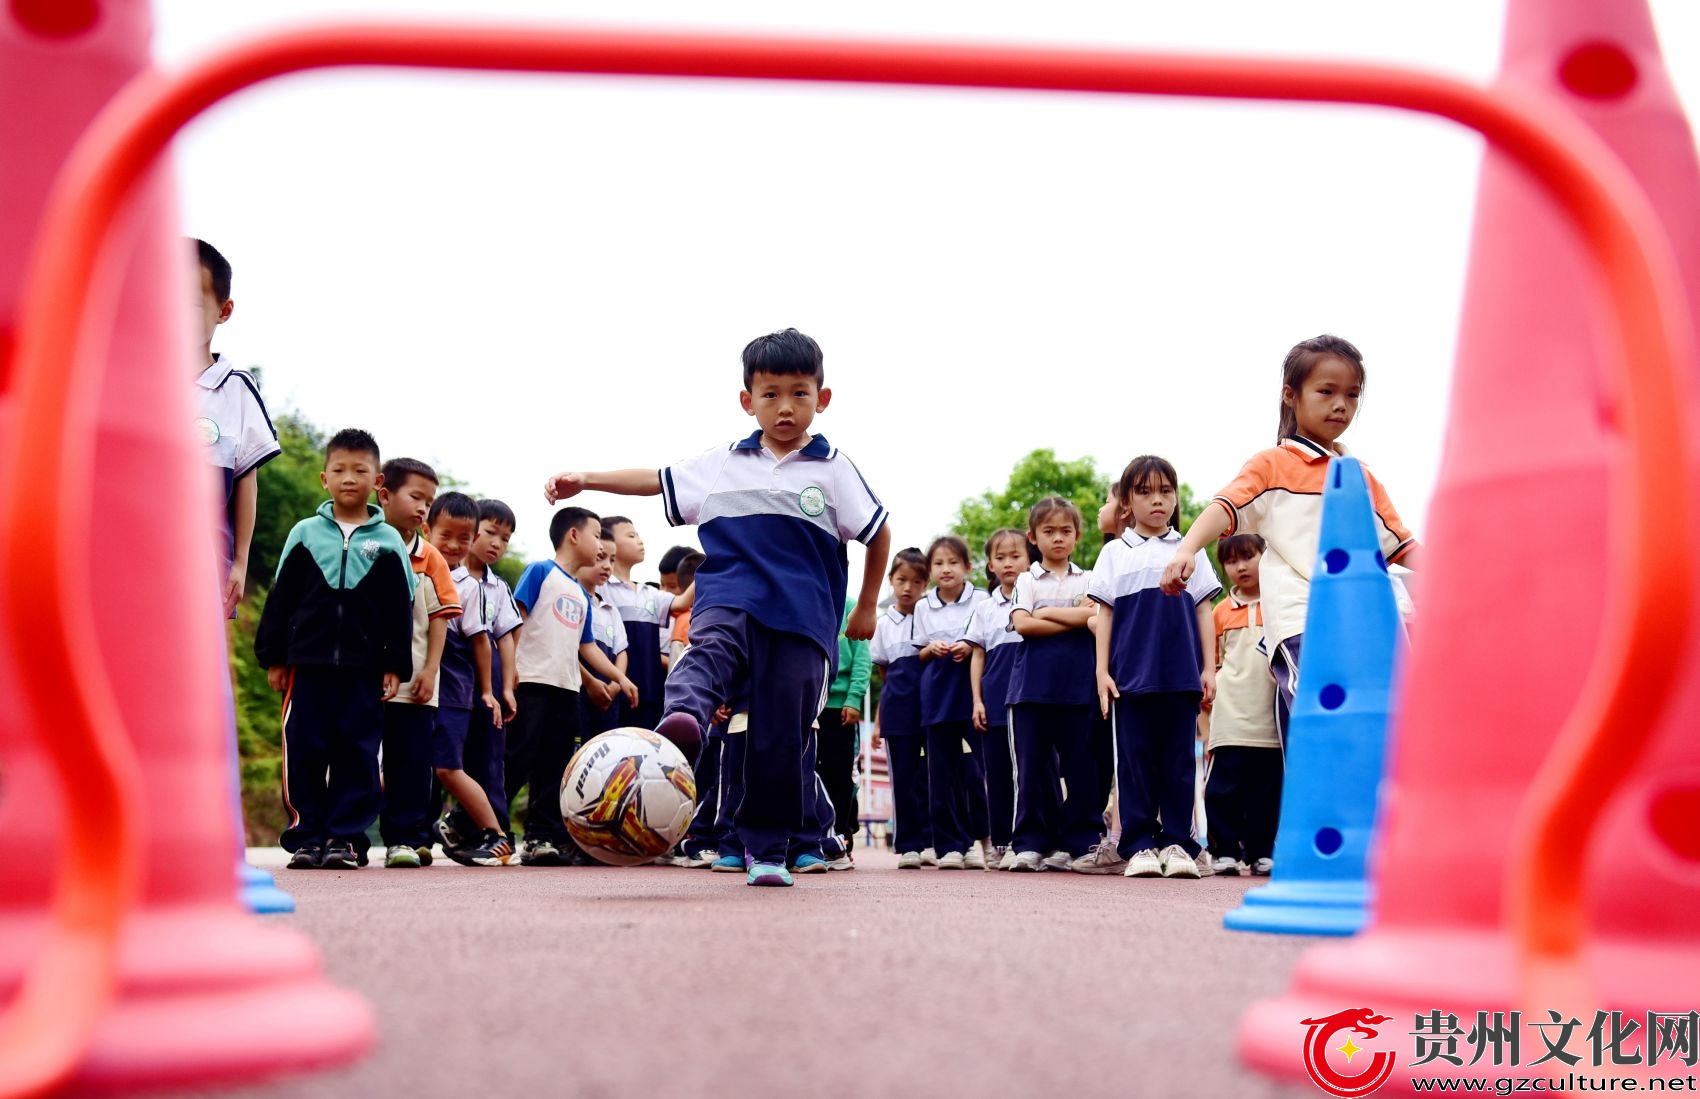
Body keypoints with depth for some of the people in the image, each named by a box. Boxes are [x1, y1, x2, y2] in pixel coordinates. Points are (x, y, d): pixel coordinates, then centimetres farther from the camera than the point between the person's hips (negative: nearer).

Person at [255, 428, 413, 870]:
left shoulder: (387, 542, 7)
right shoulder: (305, 534, 8)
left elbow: (399, 610, 6)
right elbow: (280, 598, 9)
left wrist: (395, 666, 0)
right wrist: (273, 657, 4)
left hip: (365, 666, -1)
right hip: (307, 662, 1)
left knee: (357, 753, 0)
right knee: (304, 751, 1)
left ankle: (345, 836, 6)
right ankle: (307, 835, 8)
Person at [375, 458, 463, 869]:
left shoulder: (430, 559, 8)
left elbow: (439, 618, 4)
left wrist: (430, 670, -5)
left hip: (413, 681, 1)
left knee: (411, 762, 2)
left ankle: (406, 838, 8)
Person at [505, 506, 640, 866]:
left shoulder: (583, 595, 20)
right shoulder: (540, 572, -1)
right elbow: (515, 619, -7)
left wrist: (619, 677, 17)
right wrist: (509, 671, -15)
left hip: (567, 688, 7)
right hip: (531, 683, -7)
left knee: (556, 769, 6)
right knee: (518, 761, -9)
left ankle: (543, 837, 10)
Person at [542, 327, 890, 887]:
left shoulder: (834, 469, 6)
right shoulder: (723, 464, 13)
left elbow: (878, 535, 11)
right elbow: (657, 480, 20)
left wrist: (865, 609, 15)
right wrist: (585, 479, 13)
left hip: (803, 618, -1)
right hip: (730, 597, 1)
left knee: (783, 738, -3)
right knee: (711, 646, -34)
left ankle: (767, 848, 9)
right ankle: (682, 720, -63)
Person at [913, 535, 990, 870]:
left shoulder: (981, 601, 2)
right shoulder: (923, 608, 10)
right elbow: (918, 655, 15)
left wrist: (971, 648, -12)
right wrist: (931, 650, -6)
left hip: (974, 693, -2)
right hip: (937, 696, 3)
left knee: (976, 767, -4)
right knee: (943, 771, 2)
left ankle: (979, 839, 8)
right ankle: (951, 844, 8)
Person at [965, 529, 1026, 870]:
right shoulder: (985, 609, 13)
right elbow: (978, 655, 13)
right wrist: (977, 700, 4)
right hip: (995, 700, 2)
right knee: (997, 772, 4)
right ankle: (1000, 843, 10)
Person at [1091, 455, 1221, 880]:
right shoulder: (1115, 553, 11)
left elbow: (1203, 611, 11)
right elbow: (1104, 614, 8)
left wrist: (1209, 669, 4)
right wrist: (1102, 672, 0)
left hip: (1181, 675, 1)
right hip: (1130, 674, 0)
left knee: (1178, 760, 1)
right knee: (1135, 759, 1)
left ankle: (1176, 843, 6)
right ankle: (1139, 844, 5)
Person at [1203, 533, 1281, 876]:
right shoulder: (1221, 612, 10)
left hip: (1272, 719, 0)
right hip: (1230, 719, 0)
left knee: (1268, 788, 4)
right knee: (1224, 788, -3)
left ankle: (1261, 851, 14)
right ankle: (1225, 851, 4)